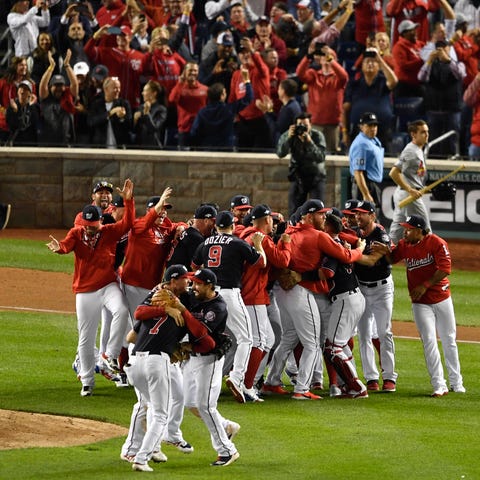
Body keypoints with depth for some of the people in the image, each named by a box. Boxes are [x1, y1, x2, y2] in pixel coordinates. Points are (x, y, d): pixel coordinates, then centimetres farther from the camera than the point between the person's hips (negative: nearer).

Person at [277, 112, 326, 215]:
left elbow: (321, 158, -24)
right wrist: (288, 137, -35)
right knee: (293, 212, 0)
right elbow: (280, 153, -23)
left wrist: (309, 142, -35)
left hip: (316, 177, -2)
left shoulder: (317, 136, -12)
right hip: (298, 177, 2)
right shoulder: (289, 136, -9)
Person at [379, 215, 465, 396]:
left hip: (442, 298, -2)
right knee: (429, 341, -8)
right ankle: (439, 386, -7)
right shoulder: (403, 245, 0)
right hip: (420, 303, 2)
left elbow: (445, 269, -19)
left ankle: (456, 382, 22)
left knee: (449, 340, 9)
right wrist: (385, 251, -12)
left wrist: (425, 286, -22)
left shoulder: (437, 243, -13)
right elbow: (392, 259, 11)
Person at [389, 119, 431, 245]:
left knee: (396, 232, 13)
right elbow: (394, 173, -24)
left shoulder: (419, 150, 15)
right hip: (408, 196, -10)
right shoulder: (410, 151, -16)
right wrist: (410, 190, -24)